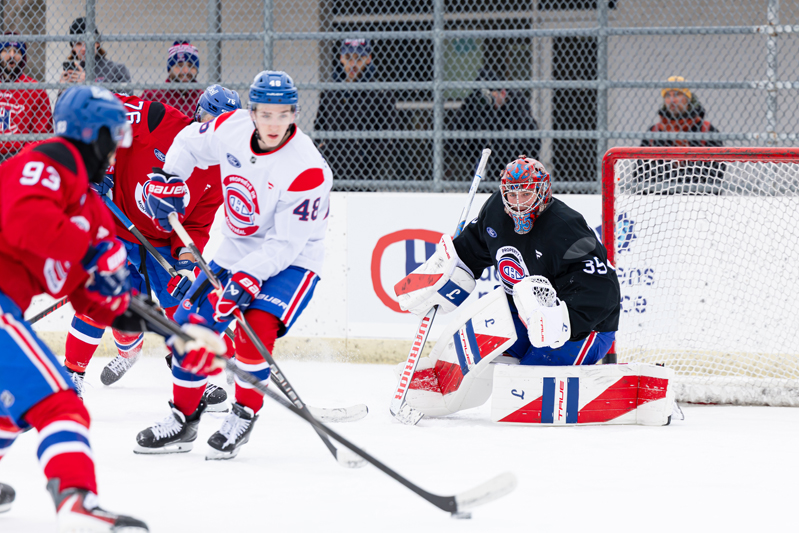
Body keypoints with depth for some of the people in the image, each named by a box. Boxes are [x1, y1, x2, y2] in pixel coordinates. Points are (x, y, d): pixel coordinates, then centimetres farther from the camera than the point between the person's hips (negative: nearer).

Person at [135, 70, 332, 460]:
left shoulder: (307, 170, -28)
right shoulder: (231, 129, -12)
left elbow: (285, 243, -27)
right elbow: (190, 142, 11)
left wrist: (248, 278, -35)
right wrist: (167, 179, -1)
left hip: (291, 261, -6)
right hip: (235, 251, 6)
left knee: (254, 328, -27)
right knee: (190, 324, 2)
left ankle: (245, 414, -7)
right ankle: (183, 418, 19)